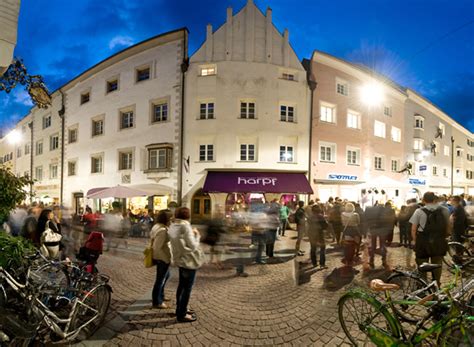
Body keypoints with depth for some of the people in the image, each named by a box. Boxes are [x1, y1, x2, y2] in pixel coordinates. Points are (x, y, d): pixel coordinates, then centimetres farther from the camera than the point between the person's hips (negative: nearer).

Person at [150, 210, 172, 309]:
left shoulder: (156, 226, 5)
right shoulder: (162, 230, -26)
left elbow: (152, 241, 14)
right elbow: (158, 247, -28)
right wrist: (167, 258, -21)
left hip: (160, 257, 10)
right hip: (162, 258, -10)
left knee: (166, 275, 26)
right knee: (160, 279, 6)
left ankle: (160, 296, 41)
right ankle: (156, 302, 22)